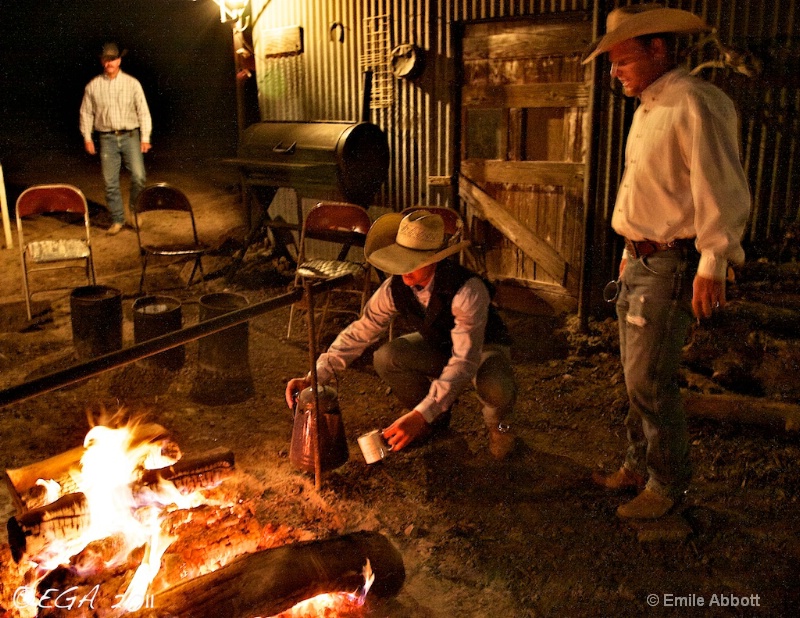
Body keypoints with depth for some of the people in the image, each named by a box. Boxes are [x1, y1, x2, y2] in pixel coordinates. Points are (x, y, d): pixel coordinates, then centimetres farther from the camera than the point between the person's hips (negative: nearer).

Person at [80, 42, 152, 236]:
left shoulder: (132, 83, 1)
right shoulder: (93, 86, 5)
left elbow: (143, 111, 1)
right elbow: (86, 113, 10)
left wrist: (145, 137, -5)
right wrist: (87, 137, 3)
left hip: (130, 136, -1)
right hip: (107, 138, 1)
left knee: (139, 176, -11)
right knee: (110, 182, 2)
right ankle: (117, 220, 12)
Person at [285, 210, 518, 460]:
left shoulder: (467, 291, -39)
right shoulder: (395, 287, -23)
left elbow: (464, 362, -44)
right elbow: (359, 332, -16)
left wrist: (419, 415, -52)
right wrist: (314, 377, -28)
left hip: (485, 347, -5)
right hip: (438, 346, 5)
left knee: (495, 388, -39)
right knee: (385, 358, -23)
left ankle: (497, 424, 2)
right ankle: (436, 420, 4)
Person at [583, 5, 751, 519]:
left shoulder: (697, 104, -15)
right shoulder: (648, 109, 15)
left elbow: (723, 192, -20)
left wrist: (713, 267, -23)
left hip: (672, 265, -9)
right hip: (641, 261, 9)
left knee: (650, 381, -5)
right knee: (637, 375, 15)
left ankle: (669, 484, 12)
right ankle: (640, 466, 29)